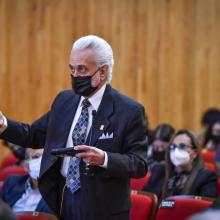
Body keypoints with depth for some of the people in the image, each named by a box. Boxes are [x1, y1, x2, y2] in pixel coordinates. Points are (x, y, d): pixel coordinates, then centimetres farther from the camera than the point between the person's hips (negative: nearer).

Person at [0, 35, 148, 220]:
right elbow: (34, 135, 14)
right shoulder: (64, 101, 8)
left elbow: (140, 164, -13)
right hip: (62, 200, 5)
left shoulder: (130, 111, -10)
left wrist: (104, 159, -29)